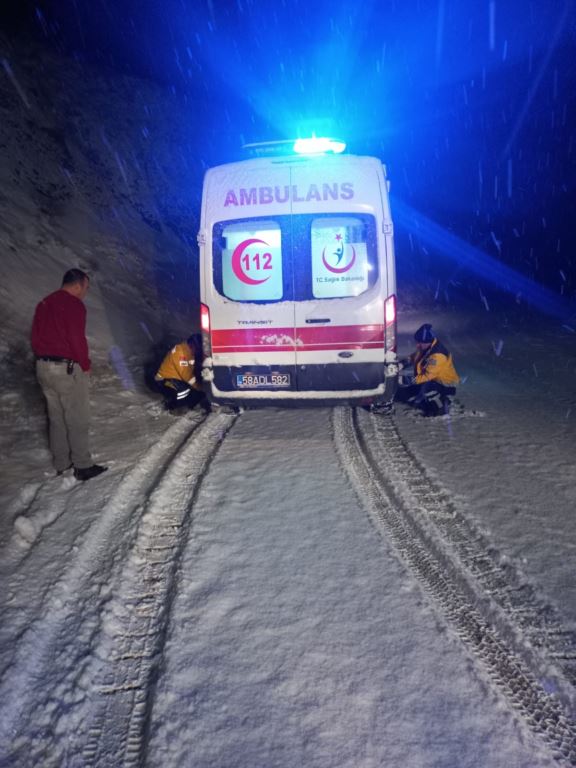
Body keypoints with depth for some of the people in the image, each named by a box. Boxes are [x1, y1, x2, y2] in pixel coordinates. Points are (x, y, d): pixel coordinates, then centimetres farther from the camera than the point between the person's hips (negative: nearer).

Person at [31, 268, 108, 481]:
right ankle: (83, 466, 7)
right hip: (67, 368, -8)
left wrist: (44, 359, 17)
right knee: (77, 419, 1)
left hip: (43, 367, 8)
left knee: (56, 418, 15)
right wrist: (85, 364, -6)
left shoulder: (44, 303, 14)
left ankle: (61, 463, 24)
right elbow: (77, 339, -18)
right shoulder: (74, 305, -13)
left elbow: (35, 337, 15)